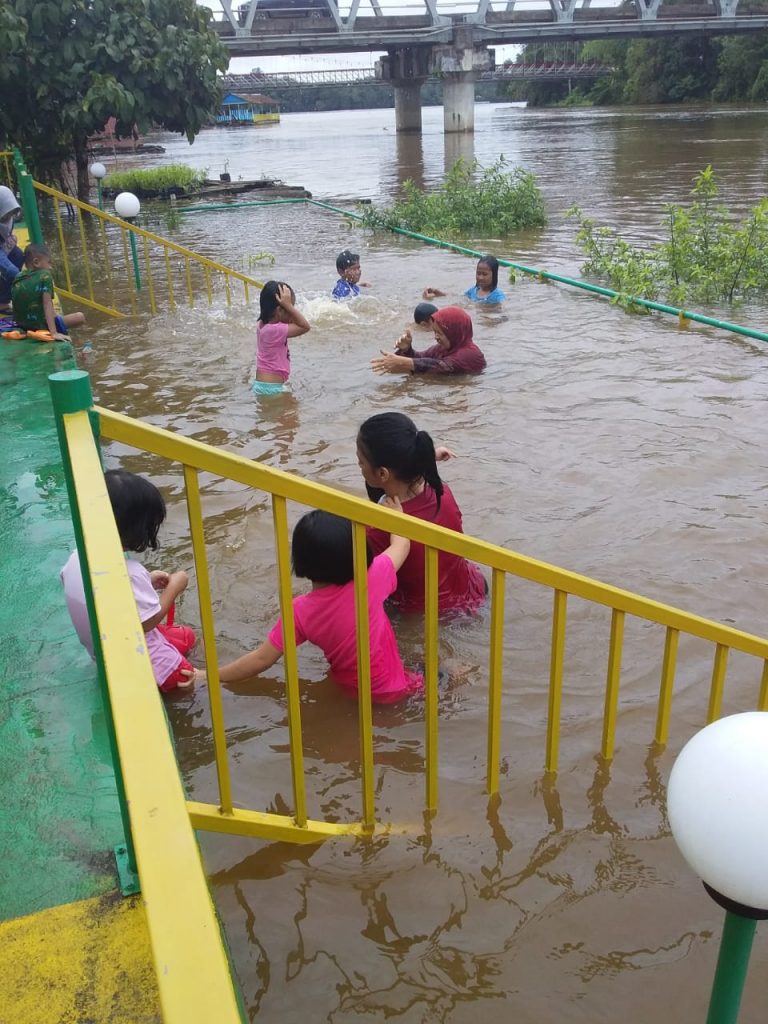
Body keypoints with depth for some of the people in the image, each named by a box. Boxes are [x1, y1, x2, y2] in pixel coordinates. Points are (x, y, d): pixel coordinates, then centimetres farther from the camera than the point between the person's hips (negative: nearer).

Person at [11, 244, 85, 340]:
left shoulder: (18, 278, 7)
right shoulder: (45, 275, -10)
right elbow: (47, 305, -18)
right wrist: (54, 333, -24)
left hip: (22, 326, 7)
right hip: (41, 326, -7)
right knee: (80, 317, 6)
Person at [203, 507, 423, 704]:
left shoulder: (300, 611, -22)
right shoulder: (371, 579, -26)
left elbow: (261, 660, -15)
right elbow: (401, 544, -6)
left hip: (350, 688, 2)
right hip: (390, 688, -2)